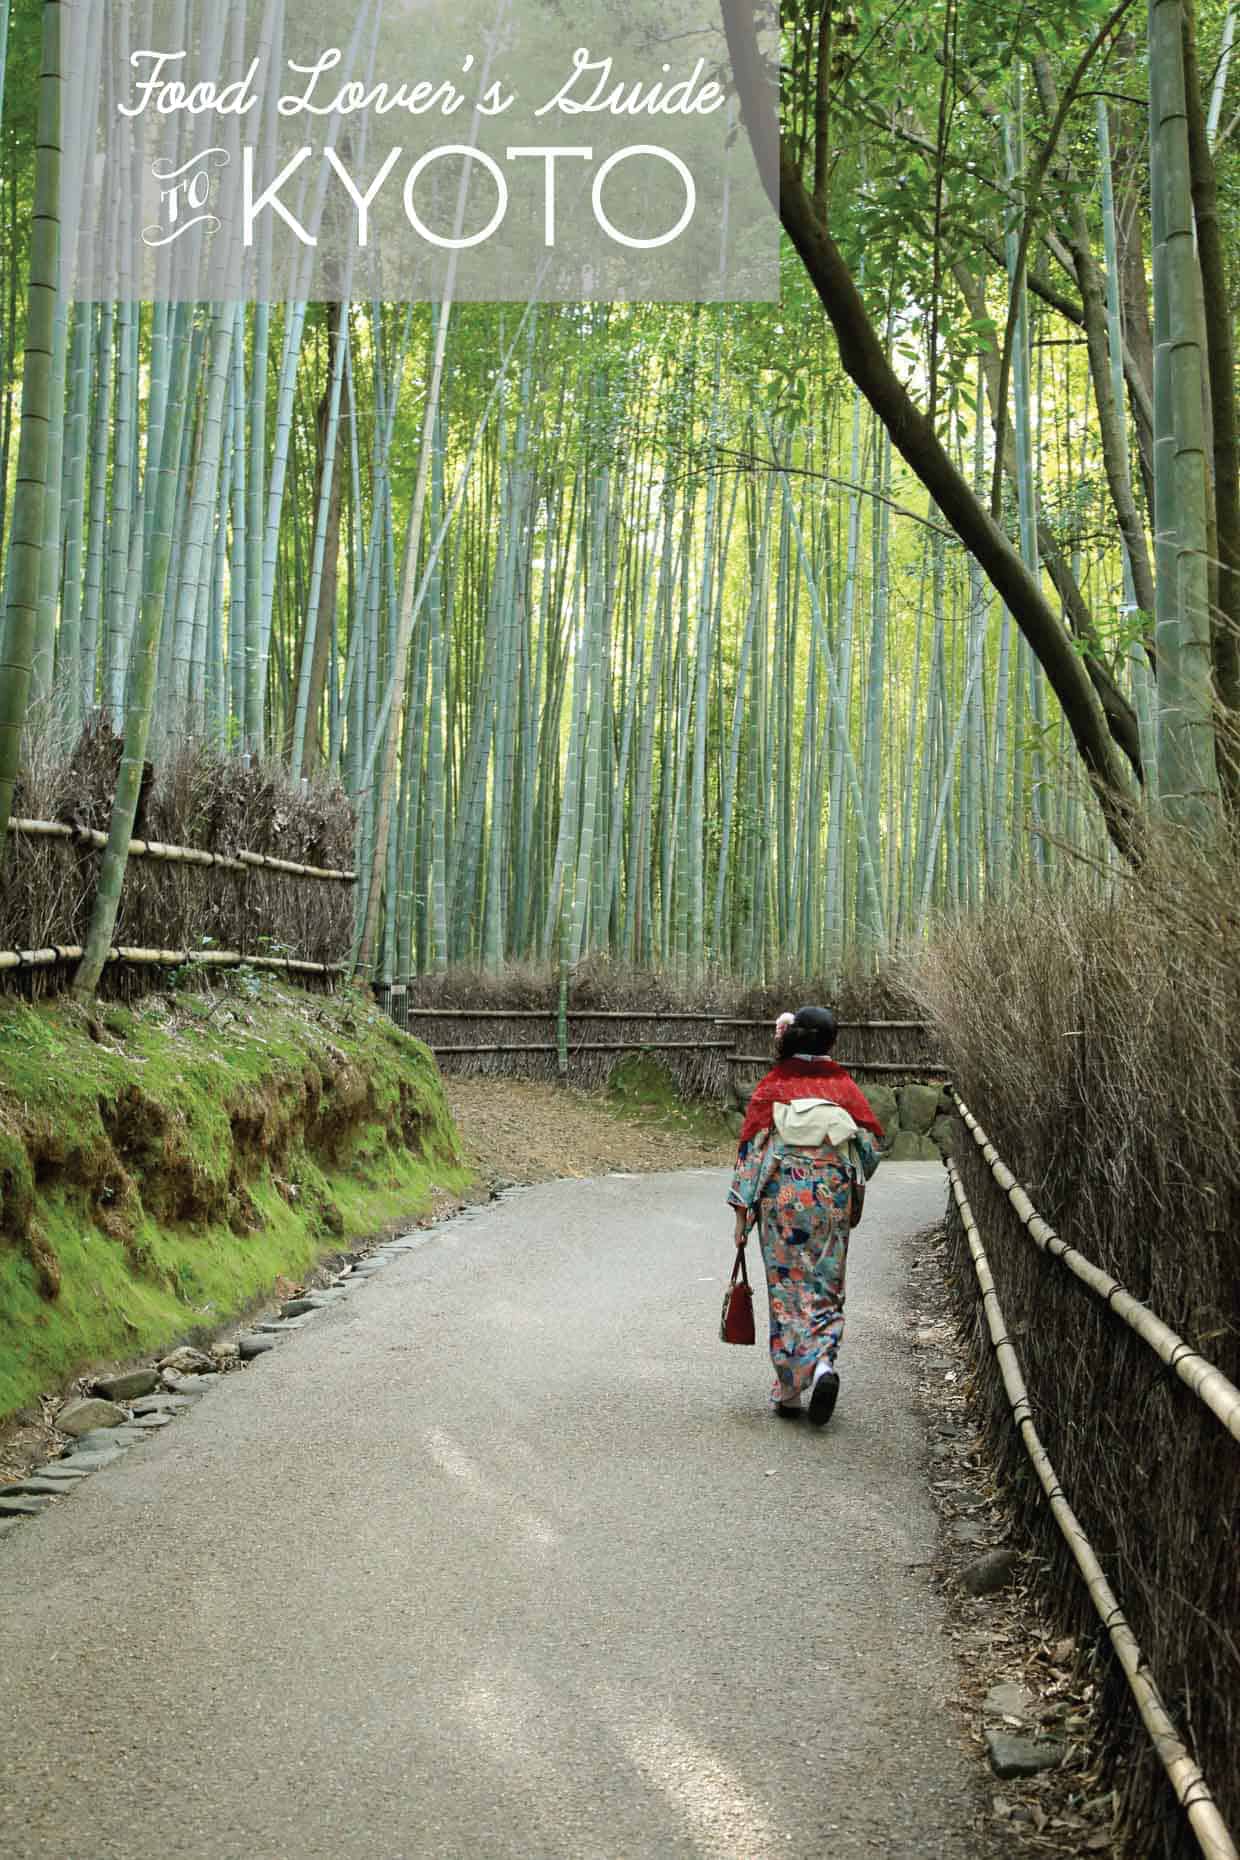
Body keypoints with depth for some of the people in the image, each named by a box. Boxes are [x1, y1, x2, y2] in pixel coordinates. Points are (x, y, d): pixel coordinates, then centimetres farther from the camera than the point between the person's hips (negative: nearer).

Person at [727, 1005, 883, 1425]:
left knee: (787, 1289, 7)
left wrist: (742, 1209, -1)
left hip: (782, 1200, -1)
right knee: (826, 1287, 12)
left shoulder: (773, 1084, -4)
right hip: (831, 1199, 1)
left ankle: (789, 1391, 9)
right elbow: (872, 1141, 2)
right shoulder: (843, 1085, 1)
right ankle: (823, 1363, -13)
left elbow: (752, 1146, -6)